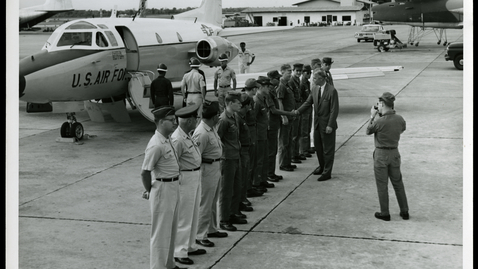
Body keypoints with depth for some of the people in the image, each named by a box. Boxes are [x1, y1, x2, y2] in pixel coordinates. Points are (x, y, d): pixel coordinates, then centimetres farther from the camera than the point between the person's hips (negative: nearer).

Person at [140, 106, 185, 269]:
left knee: (171, 230, 20)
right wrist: (149, 191, -6)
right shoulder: (156, 145, -22)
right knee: (161, 232, 1)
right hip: (163, 190, -10)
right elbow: (145, 172, -21)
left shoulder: (167, 140, 8)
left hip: (173, 188, 10)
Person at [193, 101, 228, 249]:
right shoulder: (202, 133, -24)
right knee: (204, 204, -1)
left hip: (215, 167, 10)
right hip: (207, 168, -10)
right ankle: (200, 235, 9)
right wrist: (198, 175, -18)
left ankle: (211, 229, 35)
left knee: (213, 202, 21)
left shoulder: (212, 128, 5)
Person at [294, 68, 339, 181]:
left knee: (328, 149, 4)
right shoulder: (314, 89, 3)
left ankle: (327, 172, 14)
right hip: (317, 123, 7)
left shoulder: (332, 91, -17)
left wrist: (330, 125, -19)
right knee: (318, 146, 17)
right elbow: (308, 102, 10)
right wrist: (298, 111, -6)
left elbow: (334, 110, -16)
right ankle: (322, 166, 37)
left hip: (327, 125, -7)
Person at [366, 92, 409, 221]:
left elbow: (368, 131, -5)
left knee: (382, 185, 8)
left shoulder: (379, 121, -22)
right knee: (398, 183, 17)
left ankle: (385, 213, 15)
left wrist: (372, 116, 2)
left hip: (381, 155, -5)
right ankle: (404, 212, 22)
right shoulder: (399, 119, -7)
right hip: (394, 153, 5)